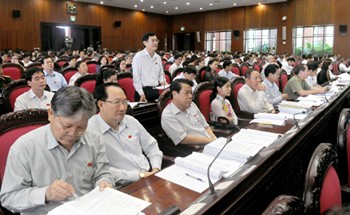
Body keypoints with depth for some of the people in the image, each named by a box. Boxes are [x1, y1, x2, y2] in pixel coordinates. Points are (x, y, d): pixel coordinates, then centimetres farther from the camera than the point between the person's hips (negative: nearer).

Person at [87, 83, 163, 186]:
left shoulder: (131, 121, 8)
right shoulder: (90, 130, -14)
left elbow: (152, 146, 16)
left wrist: (156, 169, -1)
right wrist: (139, 175, -18)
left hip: (150, 177, 6)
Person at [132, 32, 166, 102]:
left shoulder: (158, 57, 10)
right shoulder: (138, 57, -9)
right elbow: (136, 77, -12)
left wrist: (162, 81, 1)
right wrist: (141, 93, -16)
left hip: (155, 91, 6)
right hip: (143, 90, -6)